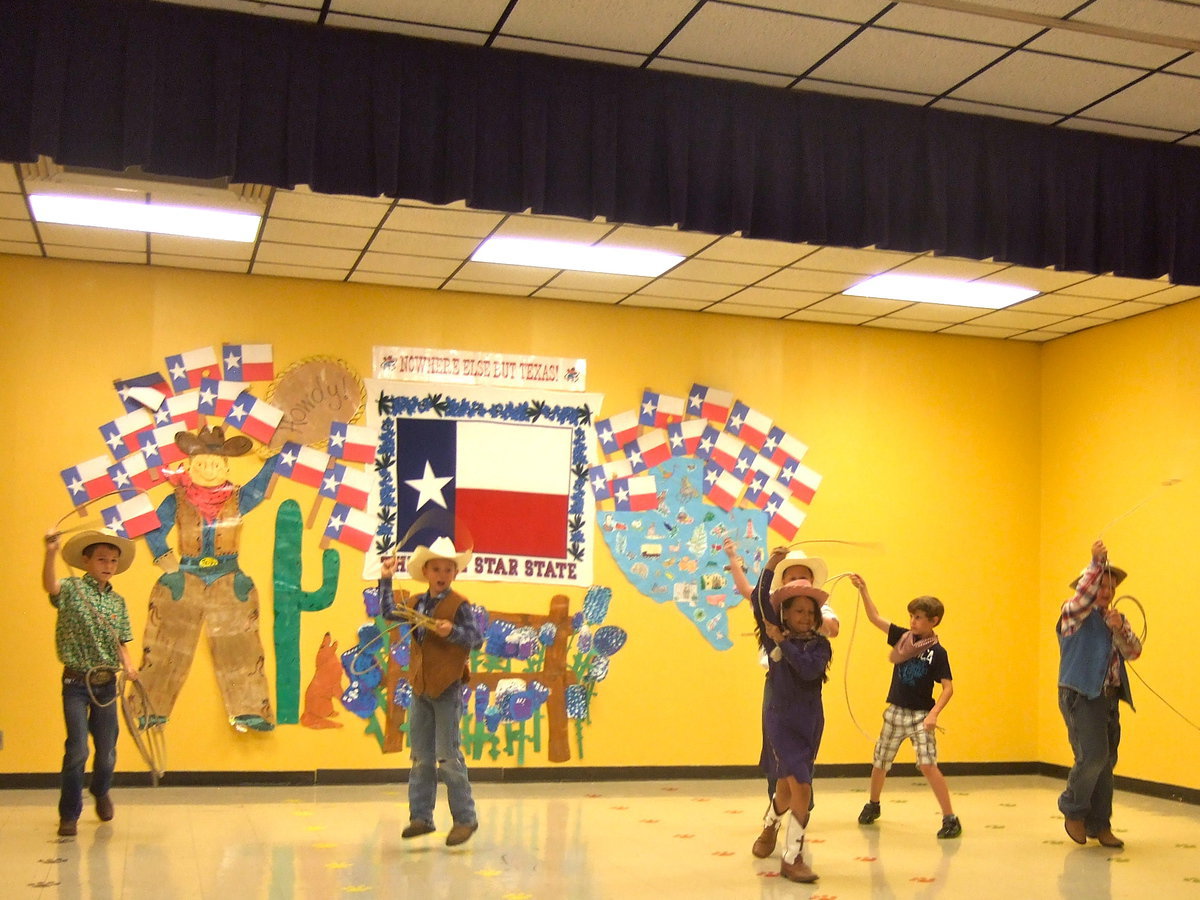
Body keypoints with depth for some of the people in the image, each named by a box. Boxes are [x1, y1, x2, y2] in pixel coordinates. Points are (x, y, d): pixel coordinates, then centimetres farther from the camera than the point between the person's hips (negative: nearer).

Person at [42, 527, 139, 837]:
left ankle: (101, 792, 42)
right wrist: (50, 553, -46)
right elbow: (50, 586, -29)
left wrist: (128, 666, -9)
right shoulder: (72, 589, -6)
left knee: (107, 749, 12)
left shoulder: (118, 601, 8)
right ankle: (69, 815, 7)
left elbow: (120, 642, 11)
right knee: (77, 749, -8)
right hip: (76, 682, -4)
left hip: (106, 683, 4)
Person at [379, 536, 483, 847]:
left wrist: (453, 632, -27)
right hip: (420, 689, 6)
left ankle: (465, 818, 5)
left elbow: (477, 640, -11)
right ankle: (421, 817, 18)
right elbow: (389, 612, 25)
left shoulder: (458, 605, -9)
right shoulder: (415, 603, 8)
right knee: (421, 757, 10)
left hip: (447, 689, -6)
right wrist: (386, 580, 20)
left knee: (448, 757, -4)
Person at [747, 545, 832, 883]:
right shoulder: (774, 638, -4)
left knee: (787, 789, 14)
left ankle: (770, 825, 45)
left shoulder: (820, 644, 1)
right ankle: (792, 858, 0)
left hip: (810, 721, 3)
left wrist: (783, 643, -17)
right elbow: (759, 601, -17)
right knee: (801, 787, -13)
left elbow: (810, 669, -19)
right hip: (780, 719, -3)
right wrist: (770, 567, -27)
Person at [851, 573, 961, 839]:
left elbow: (948, 688, -13)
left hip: (920, 715, -5)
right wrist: (863, 590, -8)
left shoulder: (937, 652, -10)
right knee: (879, 763, 15)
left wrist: (933, 714, -25)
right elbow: (875, 618, 0)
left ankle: (950, 818, -8)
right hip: (895, 712, 5)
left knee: (928, 765, -17)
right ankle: (873, 805, 39)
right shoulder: (903, 638, 2)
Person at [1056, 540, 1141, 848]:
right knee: (1093, 756, -15)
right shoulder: (1074, 614, -2)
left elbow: (1134, 652, 5)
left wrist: (1119, 629, -14)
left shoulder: (1115, 619, 18)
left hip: (1109, 698, 7)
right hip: (1080, 695, -7)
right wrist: (1096, 563, -32)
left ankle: (1099, 825, 15)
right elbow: (1082, 597, -25)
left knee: (1106, 762, 7)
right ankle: (1074, 811, 6)